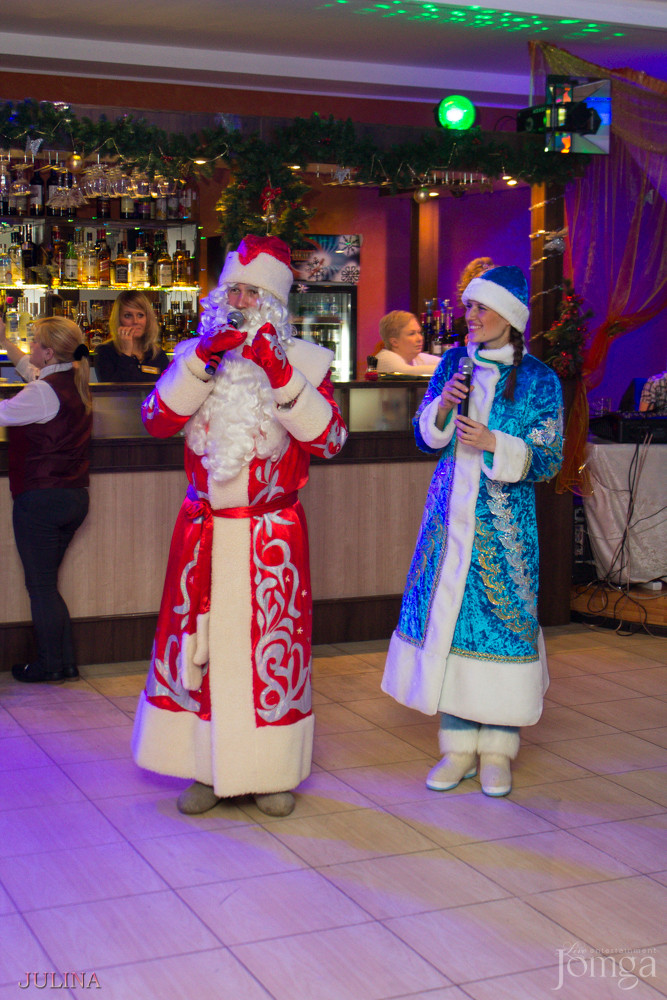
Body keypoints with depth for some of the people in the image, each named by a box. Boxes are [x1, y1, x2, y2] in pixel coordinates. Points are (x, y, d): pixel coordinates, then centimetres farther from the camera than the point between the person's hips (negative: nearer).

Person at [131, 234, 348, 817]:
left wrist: (282, 375, -20)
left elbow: (330, 439, -10)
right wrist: (205, 360, -15)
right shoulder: (196, 353, 8)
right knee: (198, 641, 4)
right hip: (203, 528, 2)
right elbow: (156, 420, -6)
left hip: (273, 533, -2)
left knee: (272, 645, 1)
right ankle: (208, 768, 17)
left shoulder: (303, 359, 2)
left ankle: (273, 772, 15)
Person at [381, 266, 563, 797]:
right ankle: (458, 747, 14)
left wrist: (494, 444, -18)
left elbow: (548, 459, -4)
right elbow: (425, 435, 11)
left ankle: (497, 749, 12)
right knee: (446, 614, 3)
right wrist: (442, 405, -9)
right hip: (450, 514, 4)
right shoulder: (454, 363, 8)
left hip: (503, 522, -4)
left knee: (501, 618, -2)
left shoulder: (538, 380, -4)